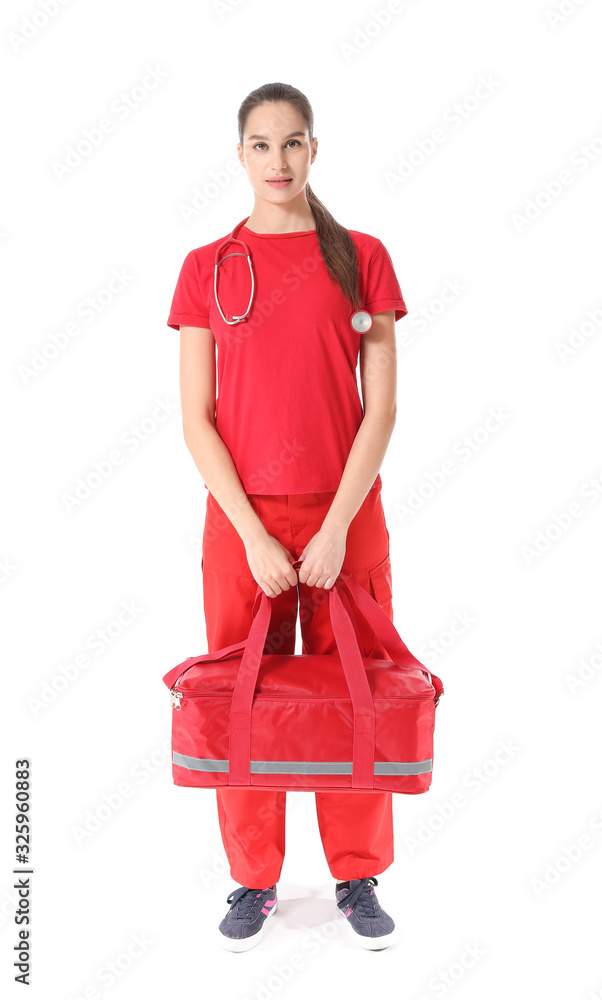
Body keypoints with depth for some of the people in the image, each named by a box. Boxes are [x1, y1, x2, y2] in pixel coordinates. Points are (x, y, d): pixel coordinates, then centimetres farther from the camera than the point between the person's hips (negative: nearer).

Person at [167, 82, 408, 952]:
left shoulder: (361, 257, 2)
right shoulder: (208, 268, 3)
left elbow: (381, 407, -2)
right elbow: (196, 418, -1)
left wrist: (337, 527, -11)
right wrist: (253, 533, -10)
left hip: (347, 518, 0)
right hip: (241, 520, 0)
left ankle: (358, 878, 24)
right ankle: (254, 881, 24)